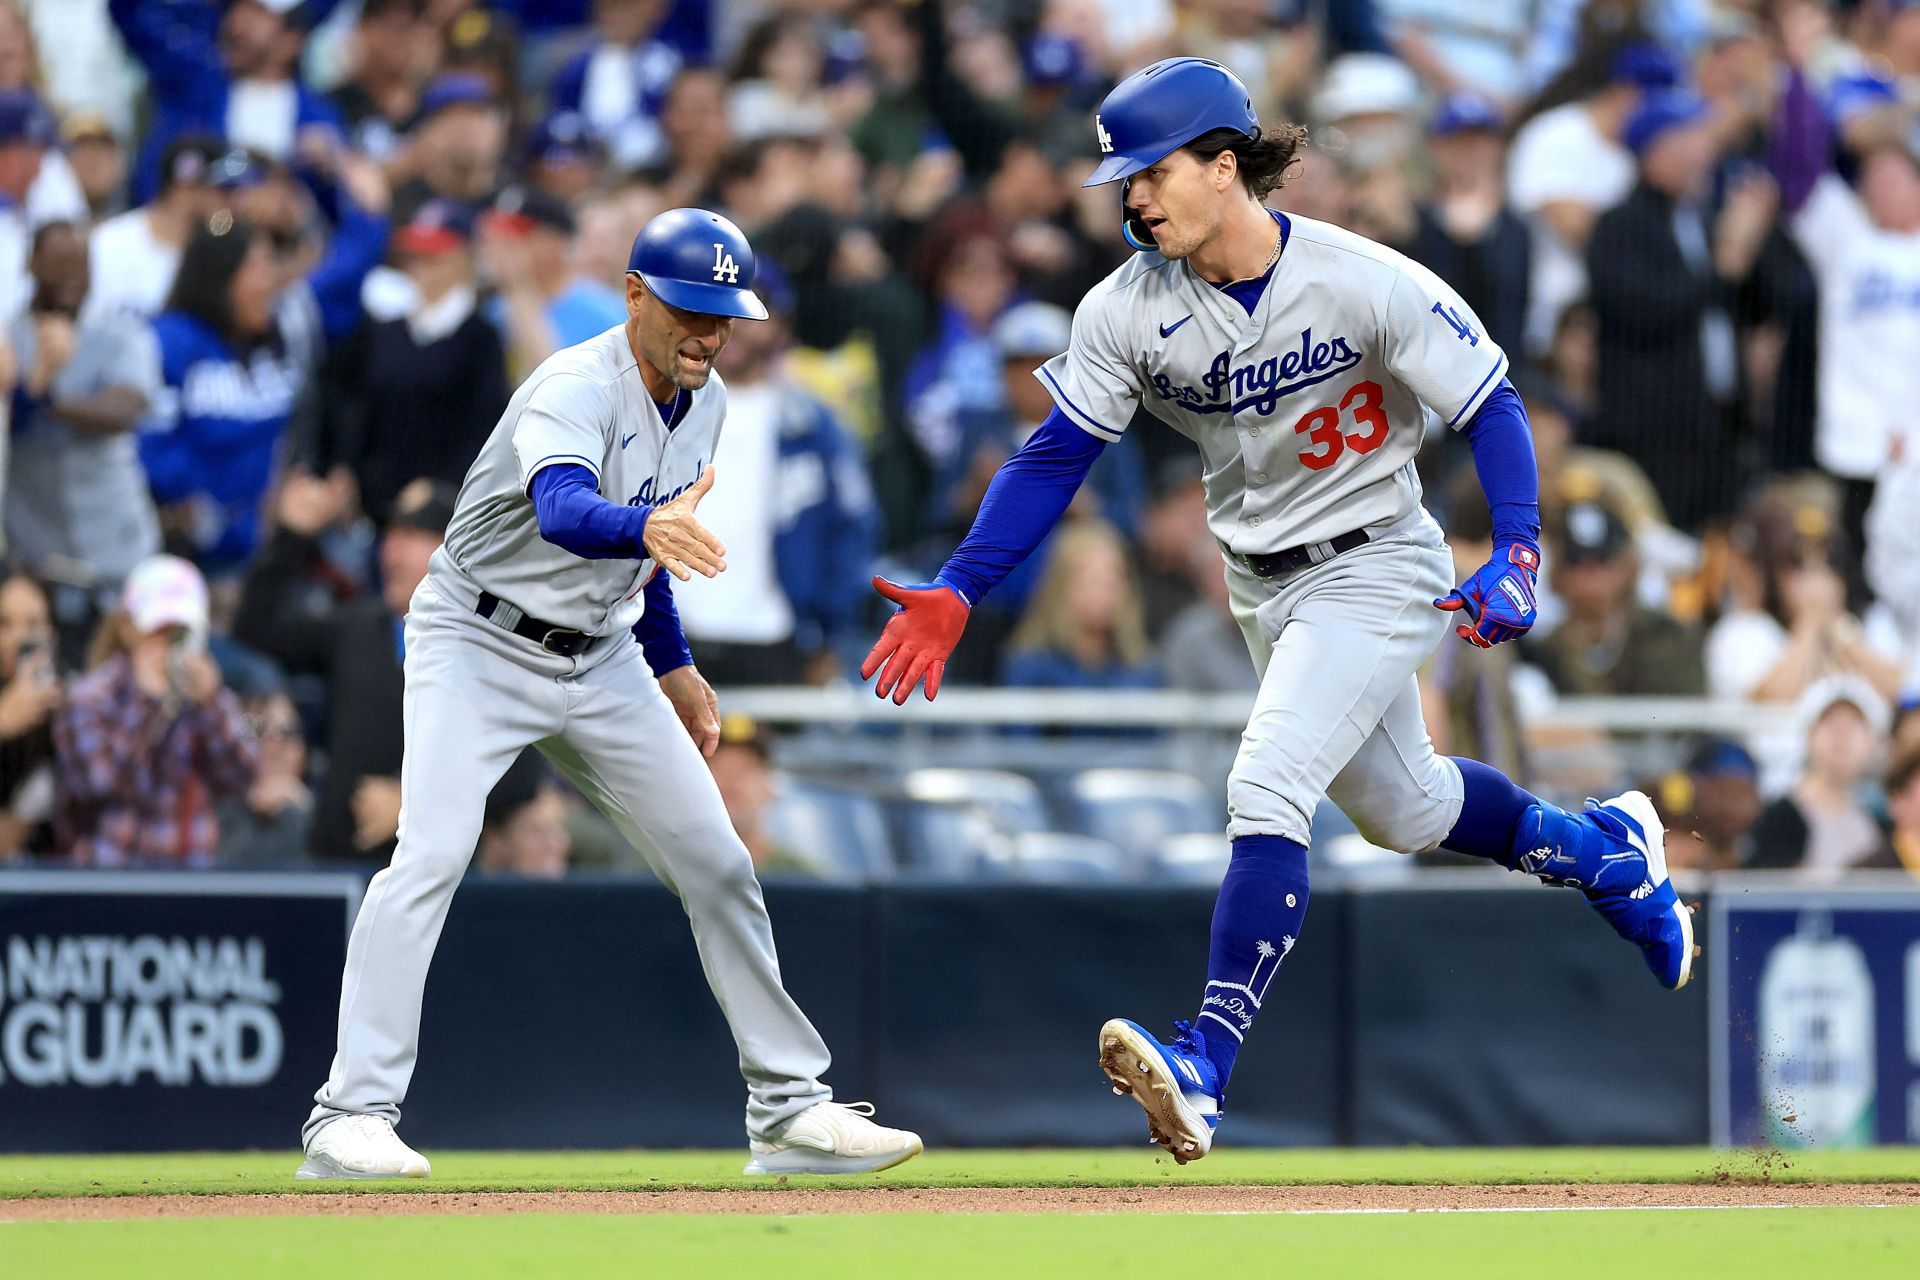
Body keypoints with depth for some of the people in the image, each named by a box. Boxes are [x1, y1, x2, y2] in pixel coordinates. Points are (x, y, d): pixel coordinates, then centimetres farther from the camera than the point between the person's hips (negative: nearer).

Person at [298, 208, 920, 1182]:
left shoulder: (703, 403, 1)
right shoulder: (576, 390, -25)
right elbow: (561, 510, -47)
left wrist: (672, 665, 19)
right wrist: (650, 528, -67)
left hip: (601, 660, 8)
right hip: (478, 646, -8)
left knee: (716, 864, 5)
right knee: (432, 853, -24)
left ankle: (790, 1110, 15)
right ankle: (351, 1119, -23)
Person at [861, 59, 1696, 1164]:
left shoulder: (1368, 285, -22)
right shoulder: (1130, 310, -9)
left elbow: (1490, 408, -13)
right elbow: (1054, 460, -6)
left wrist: (1518, 555, -27)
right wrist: (955, 594, -17)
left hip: (1375, 572, -6)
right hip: (1264, 593, 6)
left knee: (1266, 790, -23)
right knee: (1401, 807, 21)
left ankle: (1206, 1070, -28)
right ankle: (1606, 851, 49)